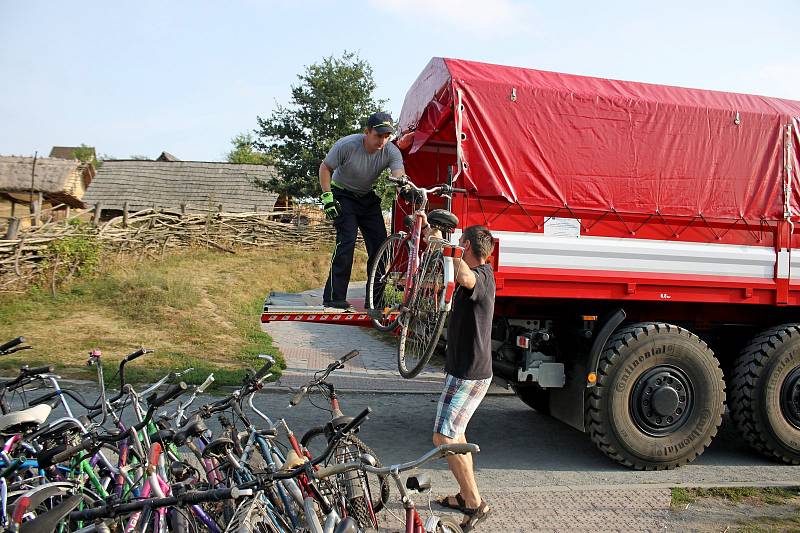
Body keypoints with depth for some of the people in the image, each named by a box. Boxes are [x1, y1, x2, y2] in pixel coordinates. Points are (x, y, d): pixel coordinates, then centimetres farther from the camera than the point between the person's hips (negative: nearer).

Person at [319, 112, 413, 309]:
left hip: (368, 198, 4)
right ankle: (333, 297, -15)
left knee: (380, 243, -6)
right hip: (343, 195, -4)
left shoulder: (392, 151, -17)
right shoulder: (347, 145, -24)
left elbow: (399, 175, -34)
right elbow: (325, 168, -11)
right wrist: (327, 197, -20)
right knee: (347, 240, -21)